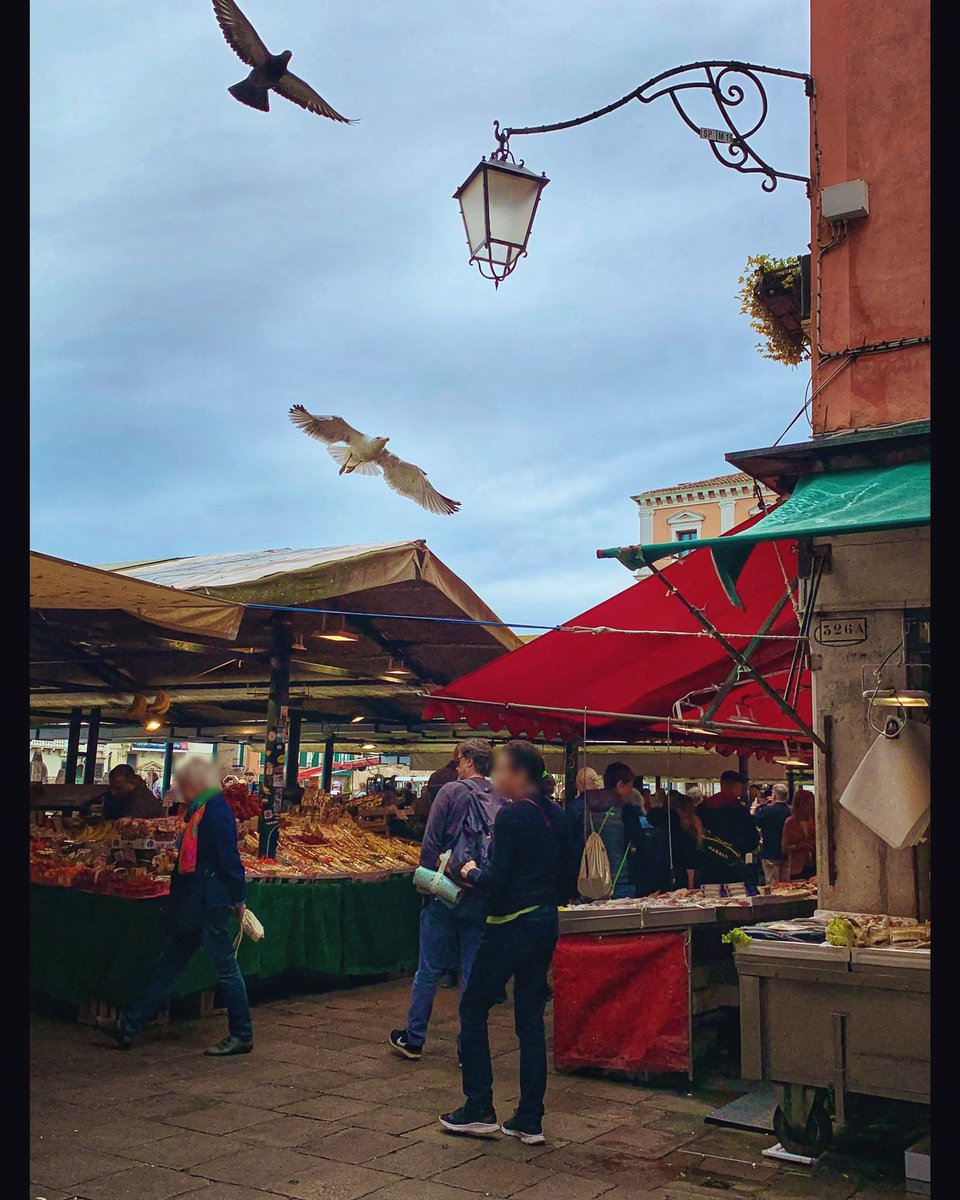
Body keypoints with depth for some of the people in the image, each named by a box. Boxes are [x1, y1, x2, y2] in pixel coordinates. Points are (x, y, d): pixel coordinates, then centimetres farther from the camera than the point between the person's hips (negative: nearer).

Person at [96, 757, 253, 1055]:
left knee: (226, 969, 0)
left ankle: (242, 1036, 12)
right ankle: (128, 1027, 21)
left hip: (210, 905, -10)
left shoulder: (215, 811, -18)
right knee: (168, 968, 14)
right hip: (196, 907, 10)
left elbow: (228, 858, -19)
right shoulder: (200, 811, 14)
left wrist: (238, 898, -14)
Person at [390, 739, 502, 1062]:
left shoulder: (451, 792, -8)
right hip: (482, 898, 3)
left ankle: (413, 1039, 20)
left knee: (430, 969, 9)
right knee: (473, 973, 10)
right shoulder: (500, 800, 3)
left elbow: (431, 843, -8)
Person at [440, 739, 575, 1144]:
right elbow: (566, 881, 12)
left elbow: (496, 881, -19)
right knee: (531, 1017, 12)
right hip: (546, 924, 8)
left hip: (512, 925, -8)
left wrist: (472, 872, -1)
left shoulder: (511, 815, -16)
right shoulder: (556, 816, 8)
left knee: (473, 1006, 8)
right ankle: (530, 1120, 15)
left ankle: (479, 1109, 11)